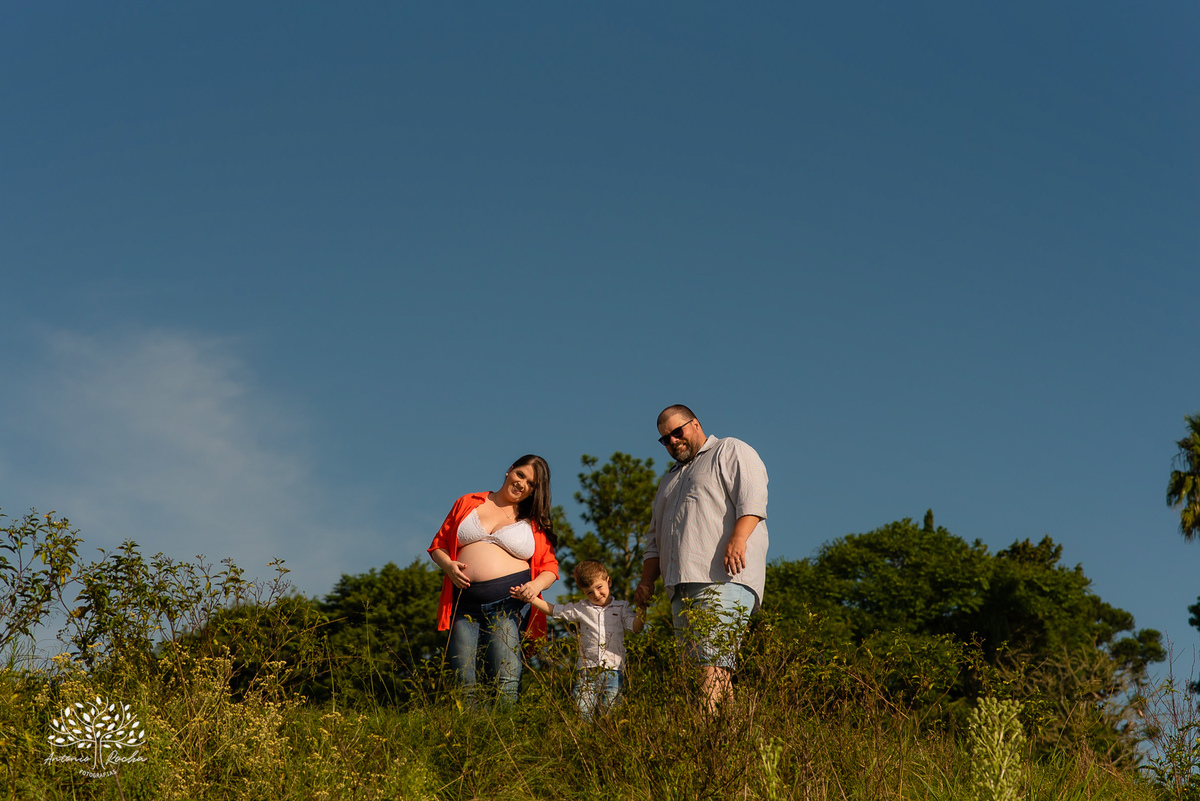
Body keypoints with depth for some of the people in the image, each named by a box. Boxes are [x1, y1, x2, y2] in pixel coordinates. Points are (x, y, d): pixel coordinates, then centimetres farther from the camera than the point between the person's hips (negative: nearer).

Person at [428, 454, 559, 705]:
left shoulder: (534, 523, 14)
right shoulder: (467, 503, 16)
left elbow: (550, 566, 14)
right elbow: (438, 545, 18)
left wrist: (537, 584, -8)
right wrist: (448, 565, -4)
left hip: (509, 601, -2)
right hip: (466, 604, 2)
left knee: (506, 683, -14)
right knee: (463, 684, -4)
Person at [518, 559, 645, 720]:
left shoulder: (621, 608, 14)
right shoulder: (581, 609, 15)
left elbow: (636, 626, 2)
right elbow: (553, 610, 18)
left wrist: (641, 606, -13)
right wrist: (530, 598, 10)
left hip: (613, 670, 0)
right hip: (587, 669, 1)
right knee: (582, 714, -12)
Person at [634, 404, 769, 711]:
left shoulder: (731, 452, 10)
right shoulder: (670, 479, 32)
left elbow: (752, 499, -7)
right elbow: (655, 538, 31)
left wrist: (737, 539, -23)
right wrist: (647, 581, 17)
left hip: (723, 579, -7)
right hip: (682, 585, 7)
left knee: (713, 659, -18)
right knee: (694, 662, -3)